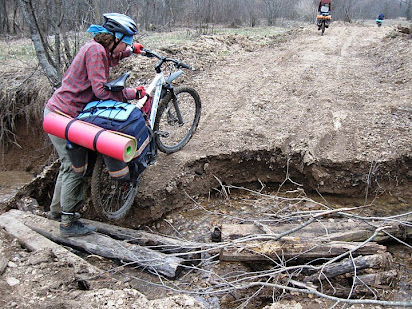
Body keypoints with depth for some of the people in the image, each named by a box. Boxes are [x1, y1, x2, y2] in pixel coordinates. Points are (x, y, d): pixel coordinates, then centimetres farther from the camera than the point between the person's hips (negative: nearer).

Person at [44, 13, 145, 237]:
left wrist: (131, 49, 31)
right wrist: (134, 93, -19)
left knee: (69, 164, 19)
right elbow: (102, 90, -25)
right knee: (74, 166, -7)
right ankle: (68, 223, 1)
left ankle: (57, 209, 33)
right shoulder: (95, 50, -19)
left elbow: (111, 58, 37)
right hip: (62, 115, -10)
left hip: (58, 112, 10)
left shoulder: (98, 48, 11)